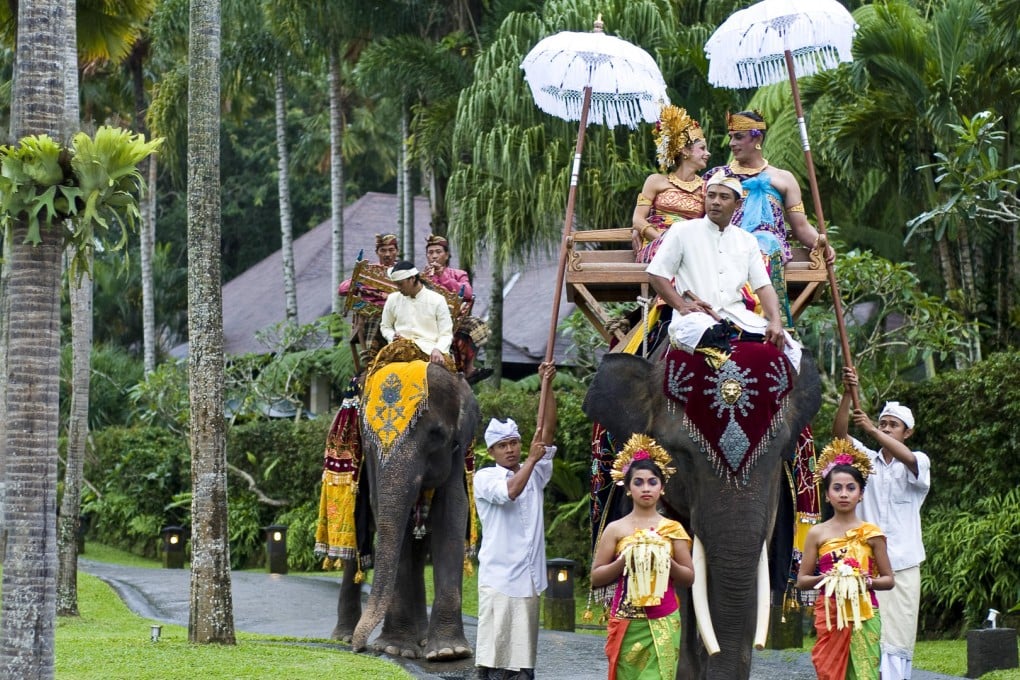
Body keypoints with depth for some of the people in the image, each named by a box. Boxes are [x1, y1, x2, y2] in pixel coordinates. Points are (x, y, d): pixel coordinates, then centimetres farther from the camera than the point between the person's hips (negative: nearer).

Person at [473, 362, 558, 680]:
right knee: (494, 654, -7)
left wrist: (547, 386, -5)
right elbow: (509, 492, -21)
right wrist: (531, 459, -16)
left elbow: (548, 433, 3)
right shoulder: (485, 478, -1)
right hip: (498, 578, -5)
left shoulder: (535, 475, 12)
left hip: (529, 578, 5)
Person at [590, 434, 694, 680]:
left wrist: (666, 562, -11)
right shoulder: (616, 529, 4)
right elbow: (596, 578, 2)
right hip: (626, 622, 0)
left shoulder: (672, 529, 6)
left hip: (663, 623, 0)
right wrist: (625, 561, -13)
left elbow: (689, 578, 7)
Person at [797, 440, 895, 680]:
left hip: (864, 616, -1)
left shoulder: (870, 534, 4)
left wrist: (868, 582, -12)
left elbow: (889, 579, 8)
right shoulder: (818, 533, 6)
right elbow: (801, 580, 7)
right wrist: (823, 579, -12)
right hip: (829, 615, 1)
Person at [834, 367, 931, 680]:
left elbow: (908, 458, -18)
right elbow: (839, 433, -2)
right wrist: (847, 393, -17)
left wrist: (872, 430, -28)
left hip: (902, 563, -1)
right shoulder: (867, 460, 12)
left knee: (898, 638, -3)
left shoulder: (918, 462, 6)